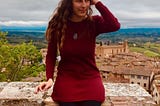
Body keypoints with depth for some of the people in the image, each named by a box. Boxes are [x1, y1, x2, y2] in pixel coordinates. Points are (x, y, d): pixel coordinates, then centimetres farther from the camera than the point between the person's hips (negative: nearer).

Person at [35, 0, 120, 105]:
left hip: (91, 81, 0)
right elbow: (51, 55, 1)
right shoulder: (58, 24, -6)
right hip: (66, 81, 0)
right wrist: (50, 79, -13)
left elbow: (115, 26, -28)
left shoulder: (94, 22, -7)